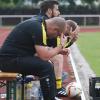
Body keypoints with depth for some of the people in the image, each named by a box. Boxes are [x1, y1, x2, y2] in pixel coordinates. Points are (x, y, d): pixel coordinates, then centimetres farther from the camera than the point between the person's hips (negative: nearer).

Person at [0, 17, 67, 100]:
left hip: (11, 57, 10)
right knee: (46, 67, -19)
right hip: (10, 60, -10)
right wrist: (61, 45, -8)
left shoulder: (37, 23, 10)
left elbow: (41, 51, 19)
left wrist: (58, 50, 9)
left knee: (48, 65, 12)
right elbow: (44, 57, -20)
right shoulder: (37, 29, -19)